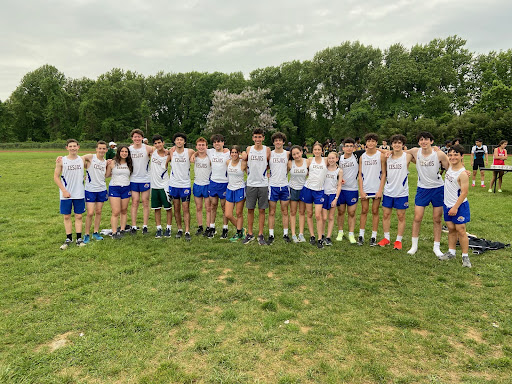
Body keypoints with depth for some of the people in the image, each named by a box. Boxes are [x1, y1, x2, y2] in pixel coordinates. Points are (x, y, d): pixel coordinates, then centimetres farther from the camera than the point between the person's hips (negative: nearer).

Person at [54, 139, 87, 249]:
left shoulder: (82, 160, 4)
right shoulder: (61, 161, -3)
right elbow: (56, 177, -2)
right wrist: (64, 190, -10)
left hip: (79, 193, 1)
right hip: (66, 194, -1)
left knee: (79, 216, 5)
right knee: (66, 217, 5)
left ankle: (79, 239, 12)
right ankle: (68, 239, 16)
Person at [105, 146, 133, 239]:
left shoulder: (129, 164, 9)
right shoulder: (112, 163, 0)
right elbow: (106, 175, 3)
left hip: (126, 188, 3)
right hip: (114, 188, -3)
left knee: (124, 211, 7)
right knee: (116, 212, -7)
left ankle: (122, 230, 16)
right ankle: (114, 233, -1)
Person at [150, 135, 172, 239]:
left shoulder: (168, 155, -7)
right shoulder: (152, 151, 3)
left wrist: (169, 154, -13)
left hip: (165, 185, -3)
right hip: (154, 185, 4)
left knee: (168, 208, 4)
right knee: (157, 209, 9)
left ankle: (168, 228, 15)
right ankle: (158, 229, 19)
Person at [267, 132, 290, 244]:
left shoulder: (287, 154, 5)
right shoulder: (270, 154, 2)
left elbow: (288, 169, 9)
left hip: (284, 185, 1)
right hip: (272, 185, -1)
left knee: (285, 212, 8)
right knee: (271, 212, 3)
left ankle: (285, 234, 17)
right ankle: (271, 235, 11)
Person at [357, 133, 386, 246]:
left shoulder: (380, 155, -2)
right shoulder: (362, 157, 5)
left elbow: (383, 173, -3)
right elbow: (360, 174, 6)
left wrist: (380, 190, -9)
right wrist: (361, 190, -3)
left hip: (377, 189, -2)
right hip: (365, 189, 2)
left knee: (375, 211, 5)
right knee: (364, 211, 6)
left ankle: (373, 237, 13)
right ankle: (361, 235, 13)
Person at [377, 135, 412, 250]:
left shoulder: (407, 156, -5)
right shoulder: (387, 157, 4)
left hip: (402, 192, -3)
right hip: (388, 191, 3)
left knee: (401, 216, 6)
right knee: (385, 215, 8)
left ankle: (398, 240, 18)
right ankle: (386, 238, 23)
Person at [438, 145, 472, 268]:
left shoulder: (463, 174, -20)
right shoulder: (450, 166, 2)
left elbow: (464, 193, -19)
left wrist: (455, 207, -20)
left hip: (459, 206, -7)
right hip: (447, 204, 7)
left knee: (460, 230, -2)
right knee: (451, 229, 13)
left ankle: (465, 256, 9)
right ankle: (451, 252, 23)